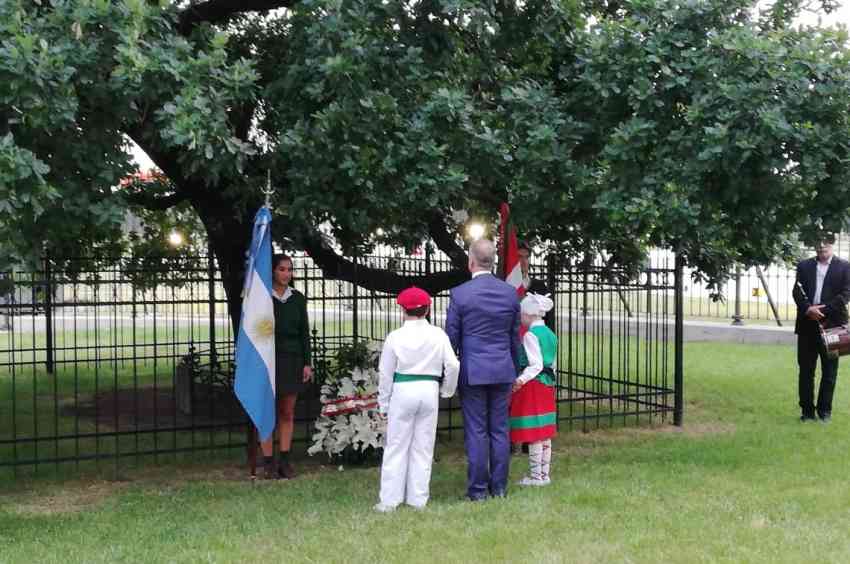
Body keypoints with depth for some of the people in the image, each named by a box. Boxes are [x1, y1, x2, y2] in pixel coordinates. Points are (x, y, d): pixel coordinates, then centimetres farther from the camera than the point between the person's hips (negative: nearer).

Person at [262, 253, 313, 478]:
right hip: (268, 358, -3)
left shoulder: (298, 298, 8)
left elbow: (304, 333, 10)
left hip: (292, 360, 3)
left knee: (288, 413, 6)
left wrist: (307, 363, 4)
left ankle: (285, 460, 12)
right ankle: (268, 462, 4)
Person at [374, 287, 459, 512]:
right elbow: (452, 365, -5)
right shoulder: (438, 335, -2)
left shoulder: (395, 337, -5)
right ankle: (418, 498, 13)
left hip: (402, 392, -2)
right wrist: (447, 390, 12)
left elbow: (386, 373, 0)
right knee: (423, 447, 10)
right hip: (430, 391, 2)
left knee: (396, 446, 6)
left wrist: (384, 403, 9)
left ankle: (389, 499, 6)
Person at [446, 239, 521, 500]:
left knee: (476, 432, 2)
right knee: (500, 430, 9)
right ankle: (499, 486, 15)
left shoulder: (459, 294, -9)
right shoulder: (510, 292, 2)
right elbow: (515, 336, 10)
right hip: (503, 370, 3)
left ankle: (478, 489, 6)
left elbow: (451, 337, -3)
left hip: (472, 371, -3)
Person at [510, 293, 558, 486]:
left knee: (533, 433, -3)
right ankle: (545, 474, 16)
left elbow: (536, 365, -21)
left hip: (533, 384, -9)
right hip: (547, 385, 9)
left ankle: (536, 475, 1)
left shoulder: (530, 335, -14)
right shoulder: (550, 334, 11)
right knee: (544, 433, 11)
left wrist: (521, 380, -30)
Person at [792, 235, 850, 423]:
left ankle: (825, 410, 12)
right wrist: (808, 309, -16)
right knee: (806, 370, 4)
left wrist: (823, 311, -14)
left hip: (832, 324, -2)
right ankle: (807, 410, 11)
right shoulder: (804, 266, 11)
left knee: (829, 371, 3)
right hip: (807, 325, 2)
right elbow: (797, 291, 2)